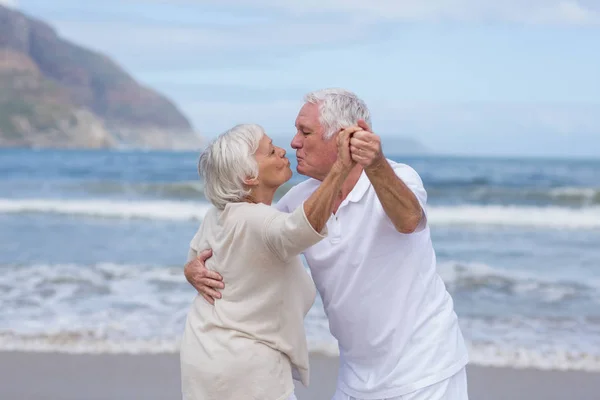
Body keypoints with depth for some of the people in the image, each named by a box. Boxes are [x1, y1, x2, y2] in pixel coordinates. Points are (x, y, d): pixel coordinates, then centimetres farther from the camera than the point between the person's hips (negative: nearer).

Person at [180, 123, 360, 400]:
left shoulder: (218, 214, 3)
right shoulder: (257, 221, -23)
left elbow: (195, 258, 22)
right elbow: (303, 226, -46)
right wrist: (341, 169, -57)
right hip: (247, 370, -8)